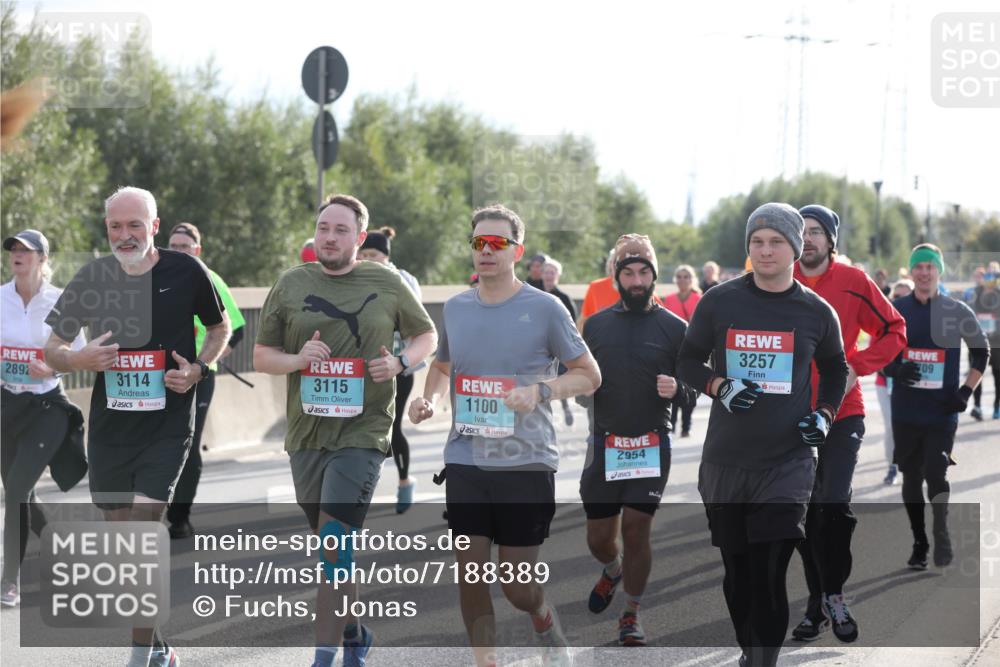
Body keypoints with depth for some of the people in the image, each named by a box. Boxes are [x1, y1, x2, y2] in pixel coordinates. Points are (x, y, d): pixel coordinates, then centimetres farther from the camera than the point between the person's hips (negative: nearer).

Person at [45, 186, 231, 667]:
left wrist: (198, 369, -6)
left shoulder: (186, 272, -5)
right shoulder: (92, 278, 1)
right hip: (109, 425, 4)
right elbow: (52, 350, 8)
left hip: (168, 425, -4)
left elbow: (220, 328, 12)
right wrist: (78, 359, -15)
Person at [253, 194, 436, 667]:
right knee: (328, 544, 13)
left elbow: (427, 335, 15)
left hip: (362, 432, -3)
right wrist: (297, 359, -12)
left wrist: (401, 363, -6)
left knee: (335, 545, -14)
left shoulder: (387, 284, 2)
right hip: (306, 433, 4)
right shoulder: (291, 285, 5)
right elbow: (260, 357, 8)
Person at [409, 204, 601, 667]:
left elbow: (589, 375, 1)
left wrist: (540, 390, -17)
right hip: (465, 462, 3)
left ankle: (546, 623, 34)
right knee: (470, 576, 1)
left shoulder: (544, 308, -5)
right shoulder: (455, 307, 8)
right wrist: (428, 398, 3)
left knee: (517, 585, 1)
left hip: (526, 462, -3)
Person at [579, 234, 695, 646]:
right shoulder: (596, 325, 7)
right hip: (604, 443, 3)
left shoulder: (674, 328, -1)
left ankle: (631, 615, 9)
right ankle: (613, 571, 43)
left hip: (651, 446, -3)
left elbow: (694, 387, 2)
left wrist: (676, 389, -20)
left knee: (636, 531, -6)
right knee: (599, 538, 8)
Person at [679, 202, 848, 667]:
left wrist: (824, 413, 2)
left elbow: (835, 370, 20)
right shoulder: (719, 302, 2)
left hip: (788, 460, -2)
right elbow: (688, 362, 10)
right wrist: (721, 387, -10)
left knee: (769, 573, -12)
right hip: (726, 460, 2)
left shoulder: (816, 312, 3)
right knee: (736, 572, 9)